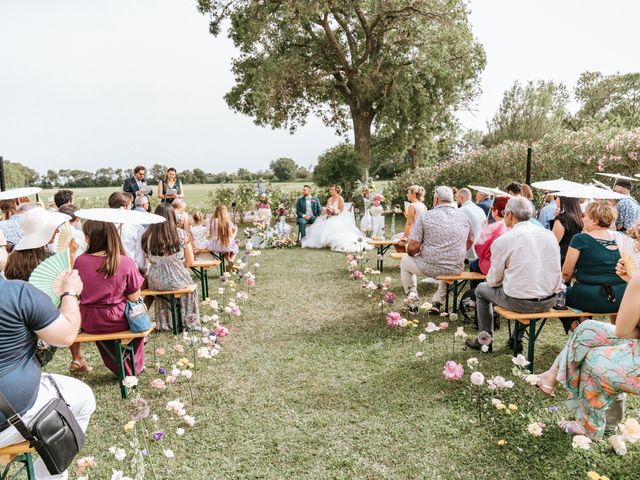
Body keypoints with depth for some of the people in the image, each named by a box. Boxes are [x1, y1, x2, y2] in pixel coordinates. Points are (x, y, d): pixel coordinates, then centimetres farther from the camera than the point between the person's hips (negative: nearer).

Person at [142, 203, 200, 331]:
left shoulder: (147, 236, -8)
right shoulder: (181, 234, -12)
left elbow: (148, 260, 3)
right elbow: (190, 261, -5)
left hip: (155, 282, 2)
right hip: (177, 280, -2)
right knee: (189, 287, 31)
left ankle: (163, 323, 47)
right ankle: (188, 322, 43)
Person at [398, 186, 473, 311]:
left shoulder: (425, 216, -8)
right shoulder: (464, 217, 4)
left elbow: (412, 248, -11)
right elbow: (470, 241, 19)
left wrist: (410, 251, 12)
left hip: (430, 268, -3)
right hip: (456, 270, 4)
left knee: (405, 261, 25)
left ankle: (412, 296, 26)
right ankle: (438, 301, 32)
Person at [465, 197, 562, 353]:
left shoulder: (502, 240, -12)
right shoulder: (550, 235, 2)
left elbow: (493, 281, -4)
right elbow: (556, 270, 12)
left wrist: (492, 280, 20)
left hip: (521, 302, -5)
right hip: (550, 301, 6)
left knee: (482, 289, 20)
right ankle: (517, 339, 39)